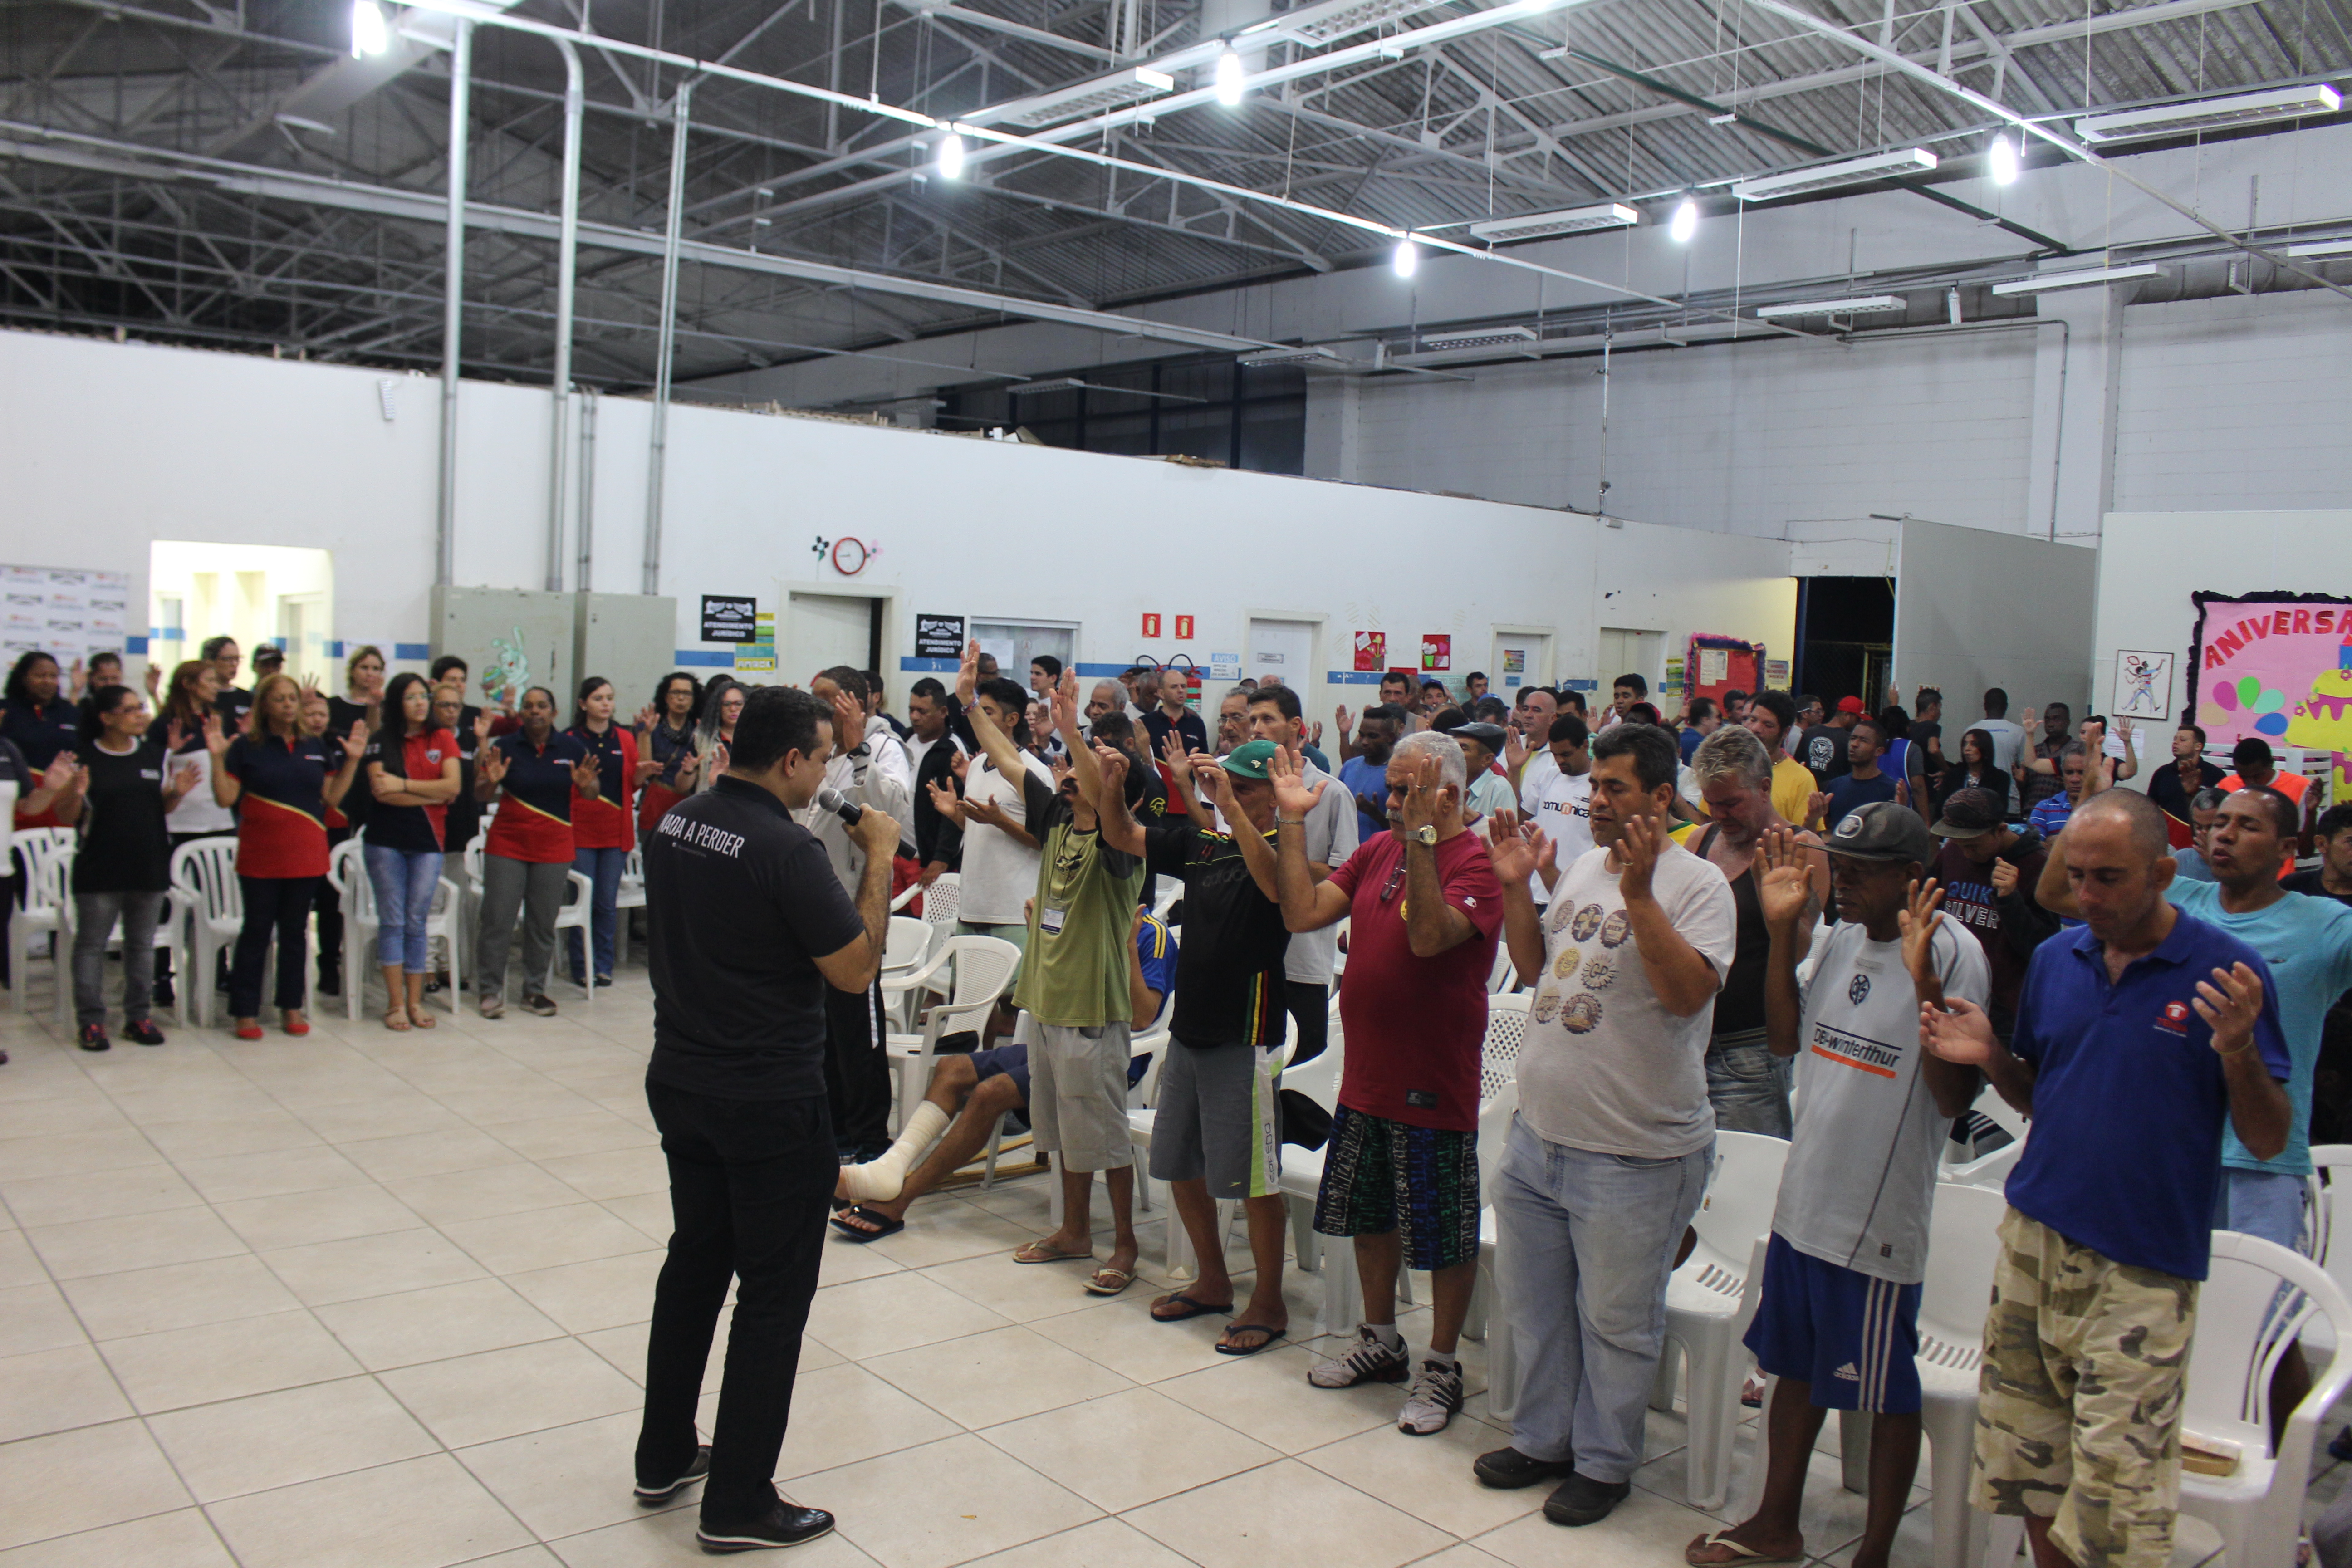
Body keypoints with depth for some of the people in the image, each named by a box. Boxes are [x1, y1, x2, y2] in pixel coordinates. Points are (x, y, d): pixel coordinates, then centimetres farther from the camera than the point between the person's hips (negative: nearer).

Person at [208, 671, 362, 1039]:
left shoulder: (317, 747, 8)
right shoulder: (246, 747, -2)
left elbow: (332, 796, 7)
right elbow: (226, 798, -6)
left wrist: (352, 760, 1)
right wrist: (218, 757, -16)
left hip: (305, 856, 3)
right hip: (260, 858, -3)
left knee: (294, 932, 11)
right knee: (256, 932, 1)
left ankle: (291, 1007, 19)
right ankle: (245, 1012, 8)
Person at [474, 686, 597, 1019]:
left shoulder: (572, 749, 2)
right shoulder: (505, 747, 0)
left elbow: (593, 794, 6)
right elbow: (480, 796, 1)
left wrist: (587, 785, -17)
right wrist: (491, 781, -21)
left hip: (554, 849, 1)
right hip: (507, 845, -1)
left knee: (543, 923, 5)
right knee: (497, 920, -4)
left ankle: (535, 990, 14)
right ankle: (489, 989, 6)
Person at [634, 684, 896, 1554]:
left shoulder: (675, 823, 2)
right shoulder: (787, 848, -22)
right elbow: (856, 970, -18)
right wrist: (879, 859, -11)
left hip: (681, 1082, 8)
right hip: (771, 1102, -8)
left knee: (695, 1260, 22)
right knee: (774, 1293, 4)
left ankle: (665, 1457, 35)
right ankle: (738, 1503, 12)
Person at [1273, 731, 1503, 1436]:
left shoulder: (1476, 863, -15)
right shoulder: (1378, 850, 6)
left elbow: (1429, 937, -31)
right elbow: (1303, 913, 1)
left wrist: (1420, 837, -33)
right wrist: (1291, 822, -4)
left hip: (1433, 1085, -7)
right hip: (1365, 1076, 7)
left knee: (1444, 1235, 6)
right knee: (1370, 1215, 20)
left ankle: (1442, 1366, 22)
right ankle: (1380, 1341, 38)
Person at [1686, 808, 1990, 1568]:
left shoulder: (1952, 954, -17)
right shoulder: (1843, 938, 4)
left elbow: (1954, 1098, -22)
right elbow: (1788, 1037, 11)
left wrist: (1925, 982, -33)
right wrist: (1783, 931, 1)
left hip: (1879, 1220, -7)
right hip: (1805, 1199, 7)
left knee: (1886, 1392, 9)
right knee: (1795, 1367, 20)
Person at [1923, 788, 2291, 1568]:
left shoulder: (2227, 971, -6)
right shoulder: (2055, 958, 7)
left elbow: (2268, 1141, -6)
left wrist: (2238, 1051, -23)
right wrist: (1990, 1056, -4)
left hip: (2142, 1268, -4)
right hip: (2034, 1239, 4)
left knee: (2116, 1496, -3)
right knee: (2034, 1473, 11)